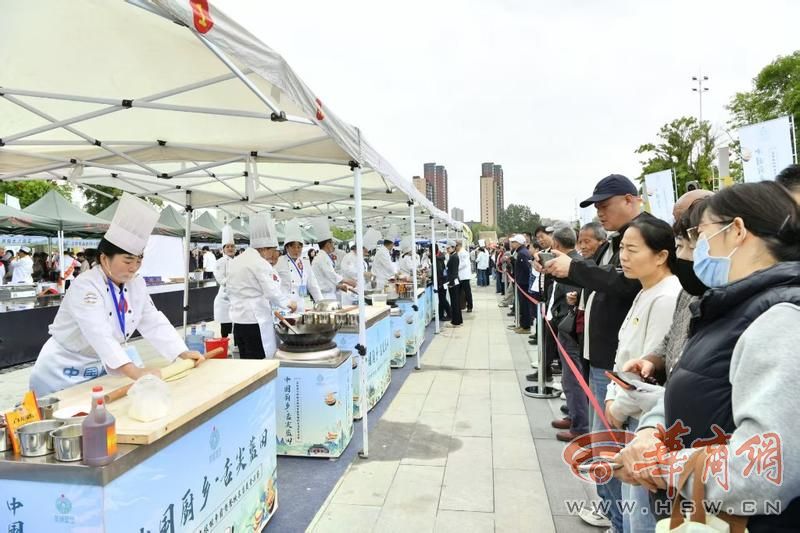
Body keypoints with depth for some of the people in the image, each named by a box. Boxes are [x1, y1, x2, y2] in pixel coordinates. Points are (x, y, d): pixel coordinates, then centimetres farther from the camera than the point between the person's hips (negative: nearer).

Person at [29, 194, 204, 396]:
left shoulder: (136, 284, -4)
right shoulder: (85, 287, -26)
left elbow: (154, 323, -5)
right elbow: (99, 335, -39)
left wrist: (183, 353, -17)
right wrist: (134, 371, -50)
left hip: (106, 364, 6)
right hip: (67, 367, -5)